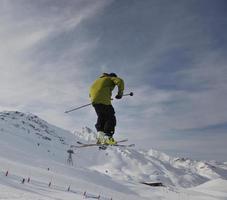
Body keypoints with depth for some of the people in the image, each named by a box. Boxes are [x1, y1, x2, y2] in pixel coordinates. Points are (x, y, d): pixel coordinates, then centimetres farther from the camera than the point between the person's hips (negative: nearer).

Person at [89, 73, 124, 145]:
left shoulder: (98, 80, 36)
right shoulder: (111, 78, 17)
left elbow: (90, 94, 34)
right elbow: (120, 81, -6)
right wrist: (120, 93, 2)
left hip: (94, 100, 7)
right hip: (103, 100, -7)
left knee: (101, 117, 19)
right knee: (111, 119, -3)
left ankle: (100, 134, 3)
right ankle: (107, 137, -15)